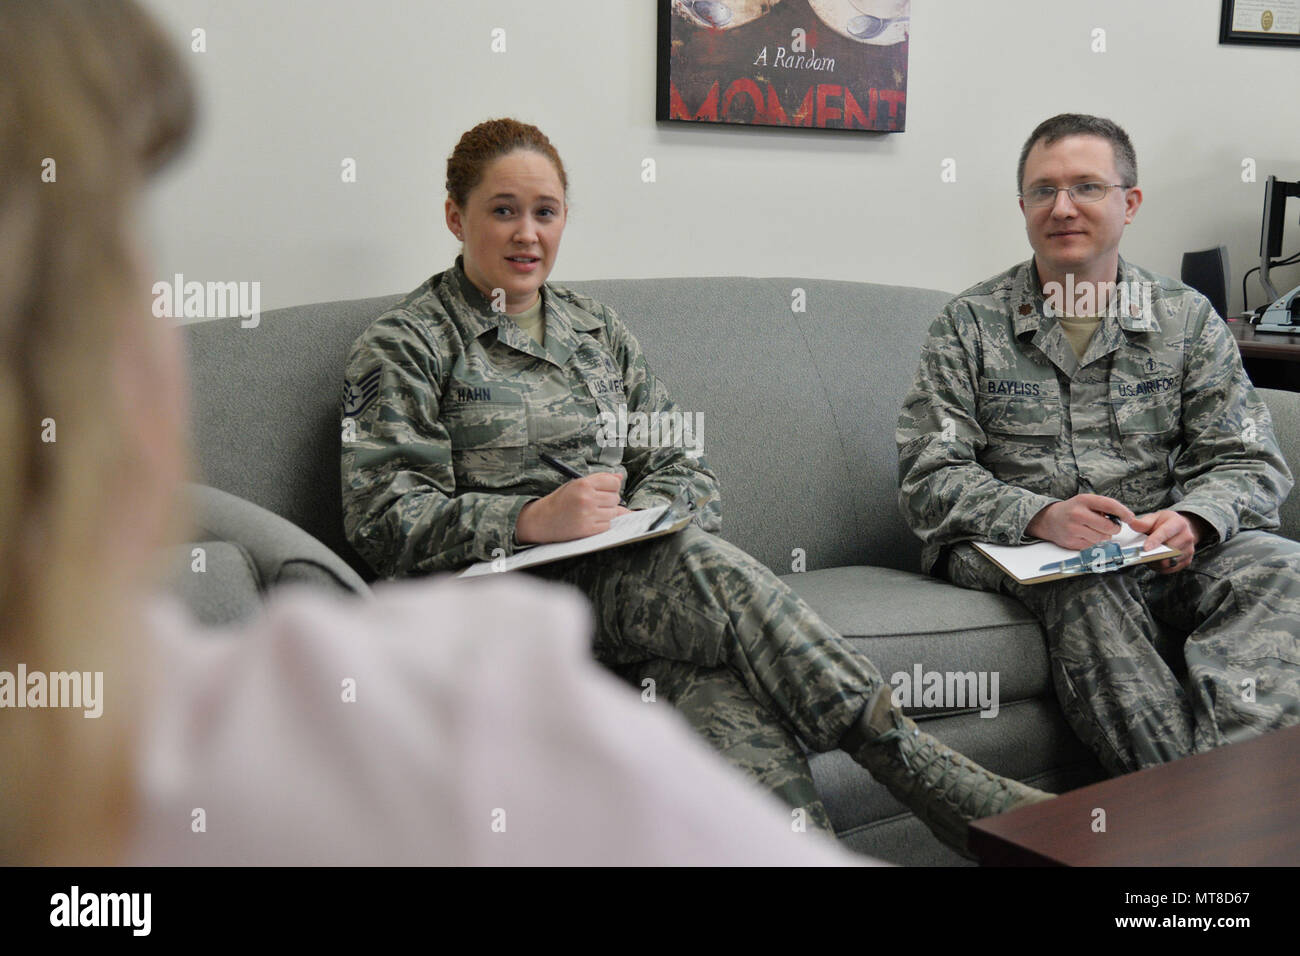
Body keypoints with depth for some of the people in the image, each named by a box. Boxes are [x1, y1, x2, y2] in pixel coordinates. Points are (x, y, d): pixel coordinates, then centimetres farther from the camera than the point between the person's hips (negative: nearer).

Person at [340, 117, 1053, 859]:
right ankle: (935, 780, -37)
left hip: (626, 573, 5)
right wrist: (531, 519, -19)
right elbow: (386, 520, -6)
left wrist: (634, 517, -6)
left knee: (735, 700, -32)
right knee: (708, 565, -34)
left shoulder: (598, 330, 22)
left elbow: (687, 468, 17)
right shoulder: (404, 346, 6)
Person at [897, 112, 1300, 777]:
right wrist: (1040, 516, -22)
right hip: (1010, 548, -2)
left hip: (1163, 547, 3)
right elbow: (928, 479, -3)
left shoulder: (1188, 318, 12)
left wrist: (1192, 520, -18)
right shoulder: (970, 324, 5)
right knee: (1087, 585, -35)